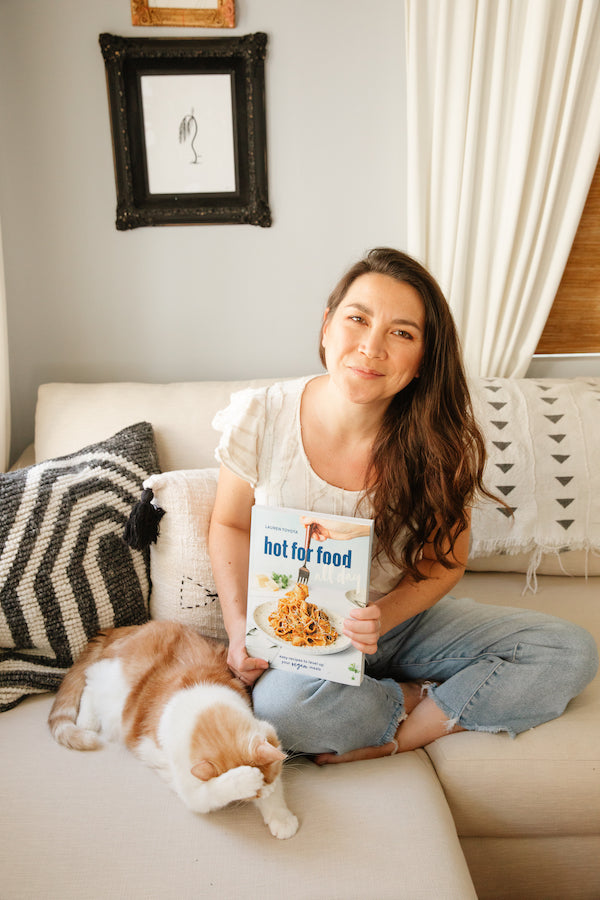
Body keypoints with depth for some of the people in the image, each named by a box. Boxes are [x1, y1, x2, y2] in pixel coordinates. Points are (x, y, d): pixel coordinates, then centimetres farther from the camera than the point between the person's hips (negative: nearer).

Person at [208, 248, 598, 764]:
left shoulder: (441, 446, -15)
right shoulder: (259, 417, -16)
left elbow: (445, 561, -3)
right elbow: (231, 526, -1)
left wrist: (381, 618, -23)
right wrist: (240, 629, -14)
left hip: (404, 620, 2)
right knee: (282, 706, -37)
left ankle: (396, 737, -11)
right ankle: (425, 702, -7)